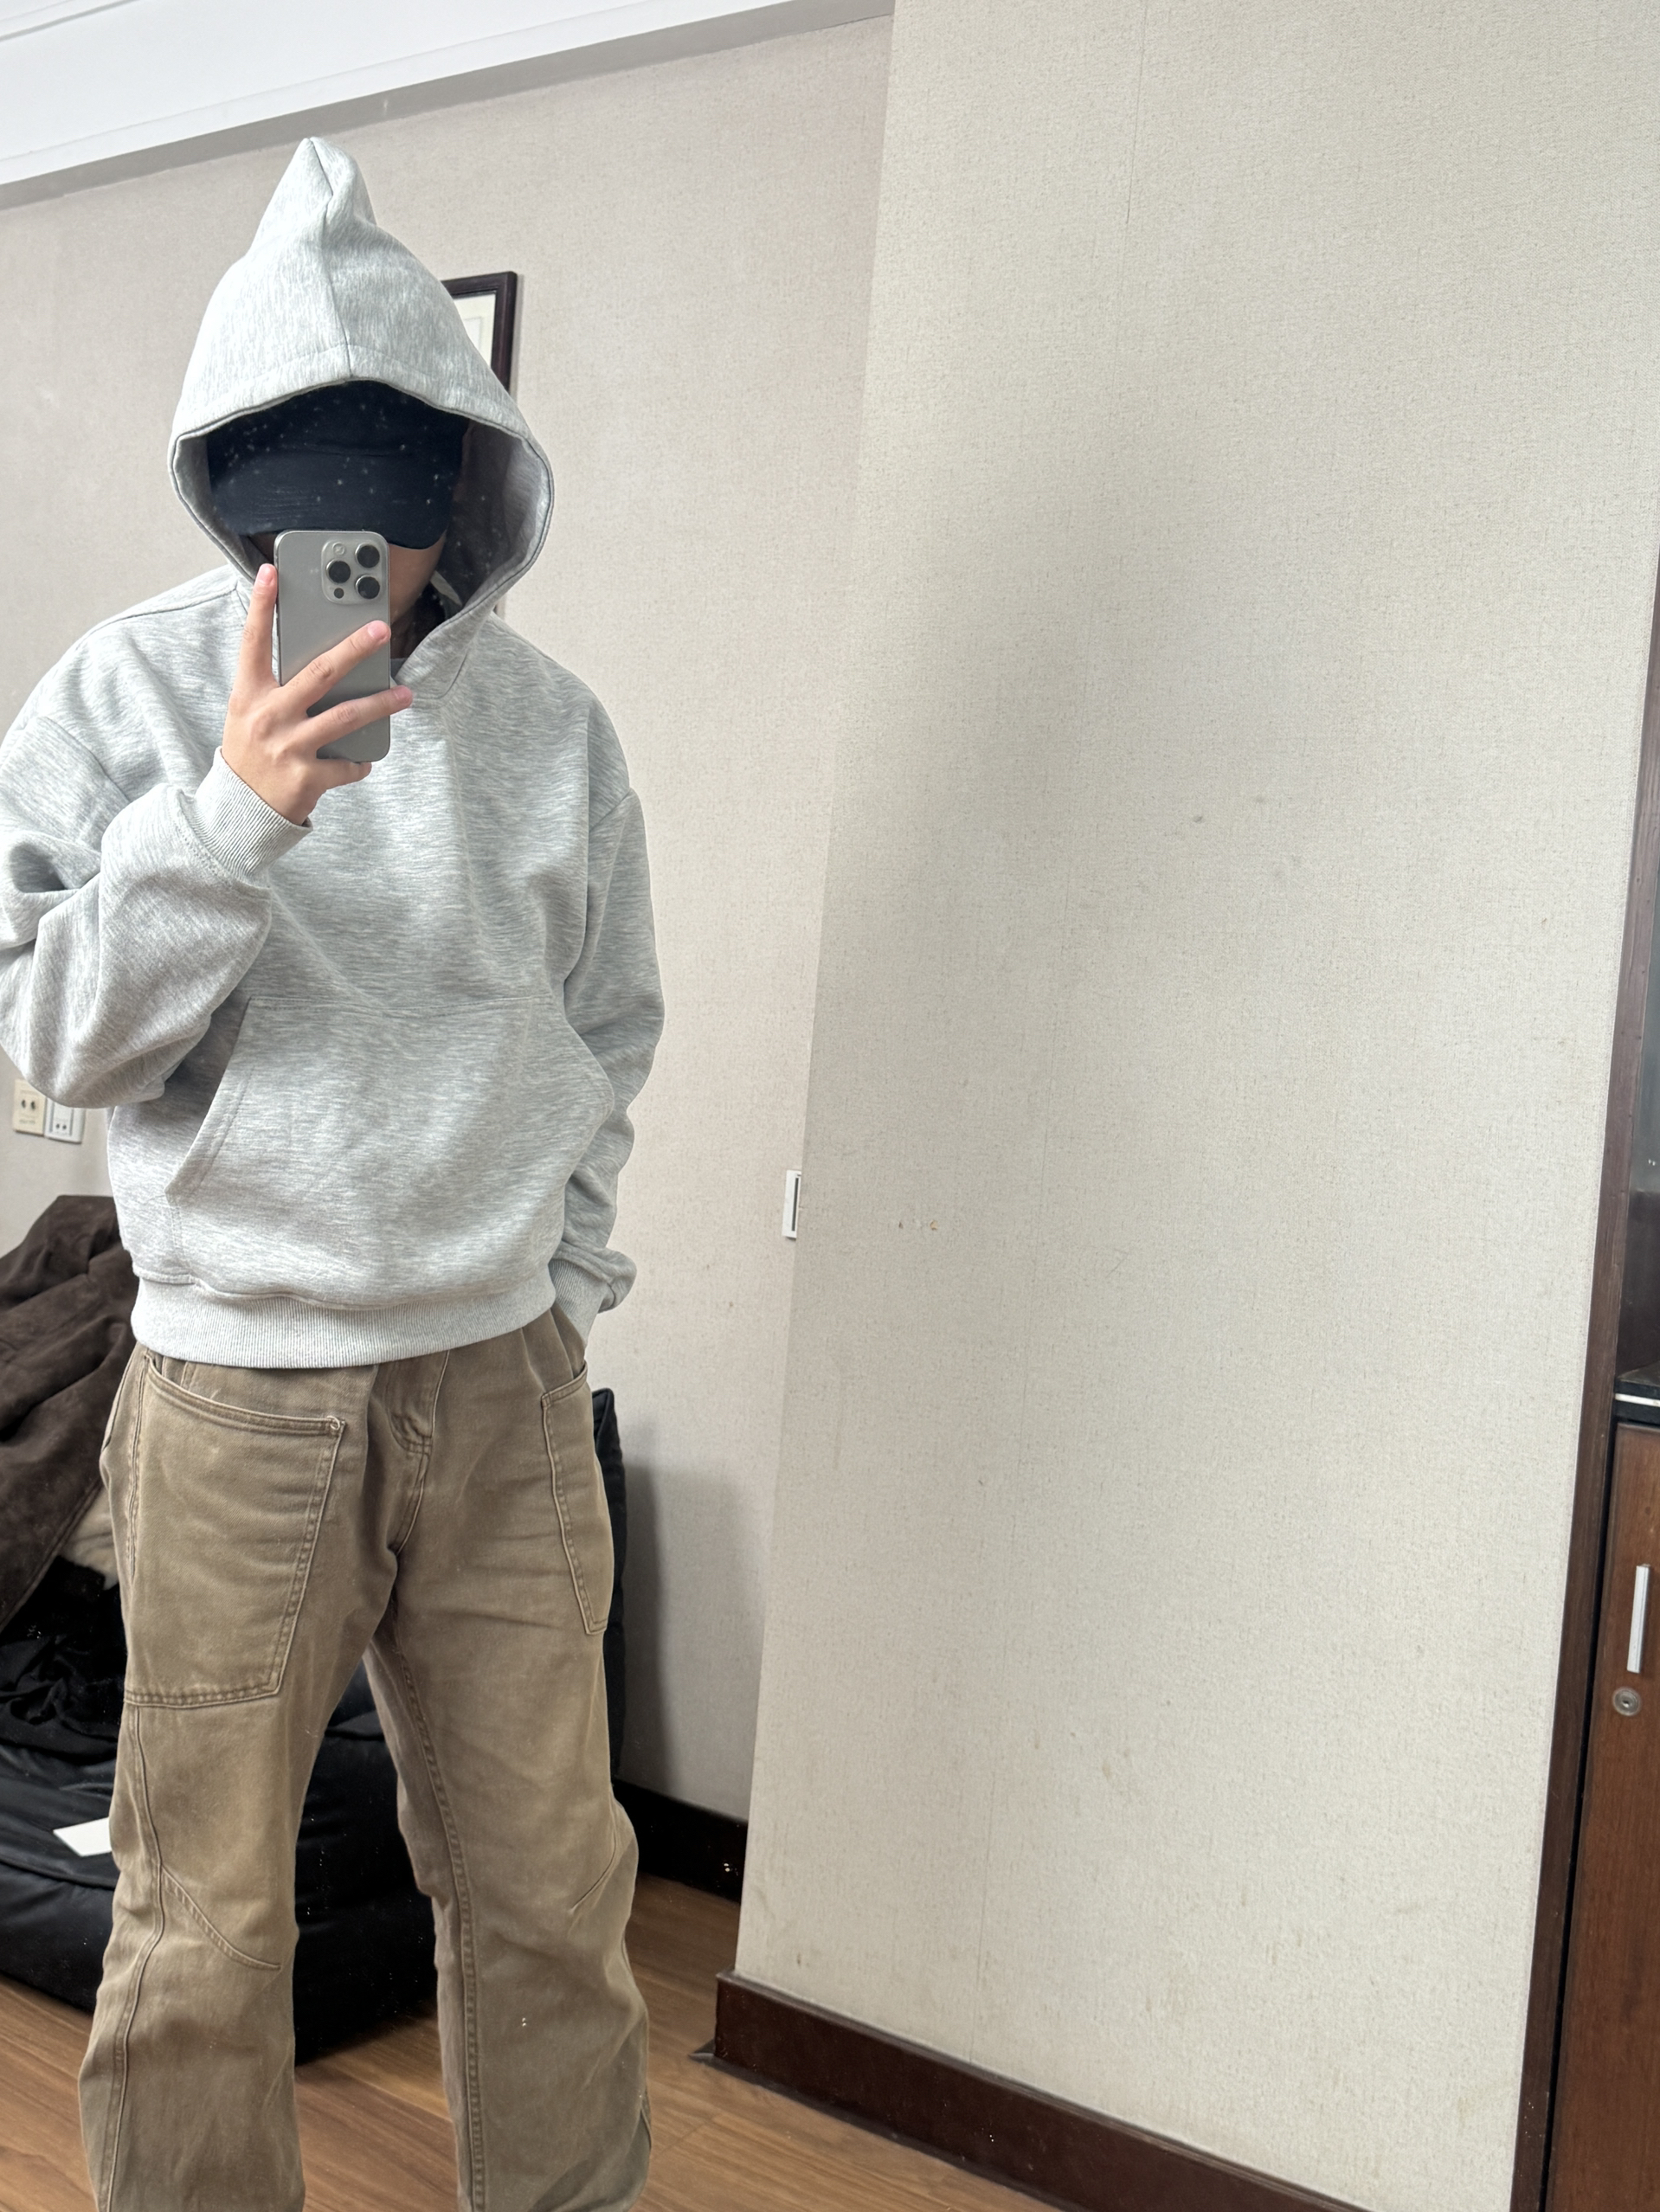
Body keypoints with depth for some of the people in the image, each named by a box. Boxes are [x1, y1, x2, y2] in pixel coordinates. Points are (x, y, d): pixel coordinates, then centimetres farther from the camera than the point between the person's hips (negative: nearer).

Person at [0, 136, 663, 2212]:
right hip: (239, 1393, -2)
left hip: (504, 1384, 3)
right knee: (204, 1926, 7)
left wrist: (565, 1267, 8)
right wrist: (230, 813, -20)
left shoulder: (546, 720, 4)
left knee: (549, 1887, 12)